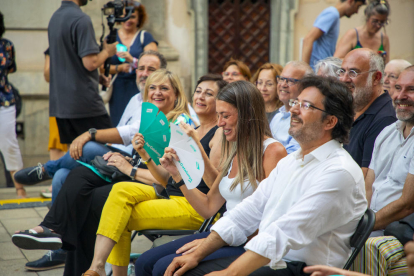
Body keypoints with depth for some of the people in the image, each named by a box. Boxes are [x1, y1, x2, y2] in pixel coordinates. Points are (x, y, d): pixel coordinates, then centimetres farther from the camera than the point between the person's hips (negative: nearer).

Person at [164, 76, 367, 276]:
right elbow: (250, 210, 14)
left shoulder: (339, 172, -15)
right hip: (263, 257, 9)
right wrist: (197, 255, 6)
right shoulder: (289, 162, 16)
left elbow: (283, 234, -23)